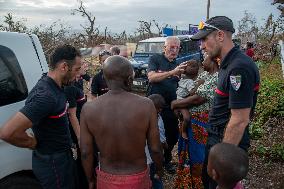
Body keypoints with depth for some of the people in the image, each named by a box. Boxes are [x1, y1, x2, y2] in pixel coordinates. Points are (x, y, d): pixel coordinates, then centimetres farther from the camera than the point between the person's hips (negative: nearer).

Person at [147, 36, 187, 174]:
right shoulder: (155, 59, -3)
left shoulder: (178, 65, 11)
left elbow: (180, 88, 17)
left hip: (170, 106, 4)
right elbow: (151, 77, -20)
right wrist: (172, 72, -28)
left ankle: (166, 160, 34)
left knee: (173, 136, 9)